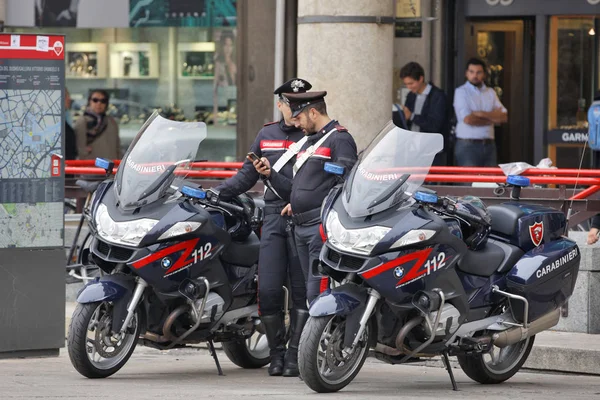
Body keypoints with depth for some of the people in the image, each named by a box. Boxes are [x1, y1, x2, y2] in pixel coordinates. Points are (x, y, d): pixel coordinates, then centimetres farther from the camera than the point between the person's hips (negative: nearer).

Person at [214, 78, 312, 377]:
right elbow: (247, 175, 20)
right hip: (274, 217, 3)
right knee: (268, 290, -4)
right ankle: (276, 353, 9)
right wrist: (215, 193, 7)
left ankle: (295, 356, 4)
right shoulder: (267, 134, 16)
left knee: (301, 290, -2)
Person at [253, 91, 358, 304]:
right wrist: (270, 174, 9)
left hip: (323, 225, -10)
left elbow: (344, 185, -17)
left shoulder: (340, 139, -6)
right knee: (311, 292, 10)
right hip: (301, 228, 10)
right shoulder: (309, 143, 24)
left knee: (317, 294, -15)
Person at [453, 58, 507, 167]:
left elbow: (504, 117, 4)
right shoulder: (461, 92, 1)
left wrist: (482, 114, -11)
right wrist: (492, 118, -1)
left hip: (489, 145, 5)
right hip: (467, 145, -5)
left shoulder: (491, 92, 16)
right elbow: (468, 119, -12)